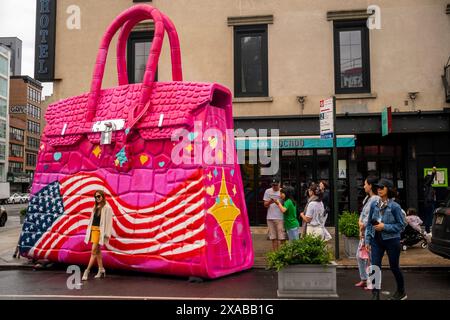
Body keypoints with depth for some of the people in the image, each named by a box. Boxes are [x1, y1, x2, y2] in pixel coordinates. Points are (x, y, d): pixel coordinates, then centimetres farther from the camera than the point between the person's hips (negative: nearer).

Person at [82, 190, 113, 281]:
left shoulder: (107, 208, -7)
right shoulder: (95, 207, 15)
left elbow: (108, 221, -10)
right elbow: (92, 220, 16)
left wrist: (107, 234, -14)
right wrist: (89, 231, 13)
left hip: (100, 231, -8)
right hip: (93, 230, 8)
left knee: (94, 251, -9)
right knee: (97, 251, 11)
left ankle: (87, 271, -9)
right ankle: (101, 270, 18)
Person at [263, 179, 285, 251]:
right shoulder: (268, 191, 8)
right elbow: (265, 205, 8)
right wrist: (269, 202, -14)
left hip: (280, 217, -3)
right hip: (270, 218, 3)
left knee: (282, 238, -4)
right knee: (273, 238, 9)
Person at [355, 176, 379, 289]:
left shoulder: (376, 199, -18)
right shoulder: (367, 198, 12)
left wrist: (363, 225, -8)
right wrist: (360, 222, -3)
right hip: (364, 231, 10)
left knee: (369, 257, -3)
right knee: (359, 256, 17)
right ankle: (364, 279, 29)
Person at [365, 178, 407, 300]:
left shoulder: (394, 206, -12)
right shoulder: (374, 205, 1)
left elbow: (401, 225, -9)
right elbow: (369, 224, 8)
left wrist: (385, 227, -18)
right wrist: (367, 240, 4)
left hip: (391, 240, -3)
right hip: (376, 240, 3)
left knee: (394, 267, 13)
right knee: (375, 267, -3)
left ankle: (401, 292, 36)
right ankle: (375, 295, 5)